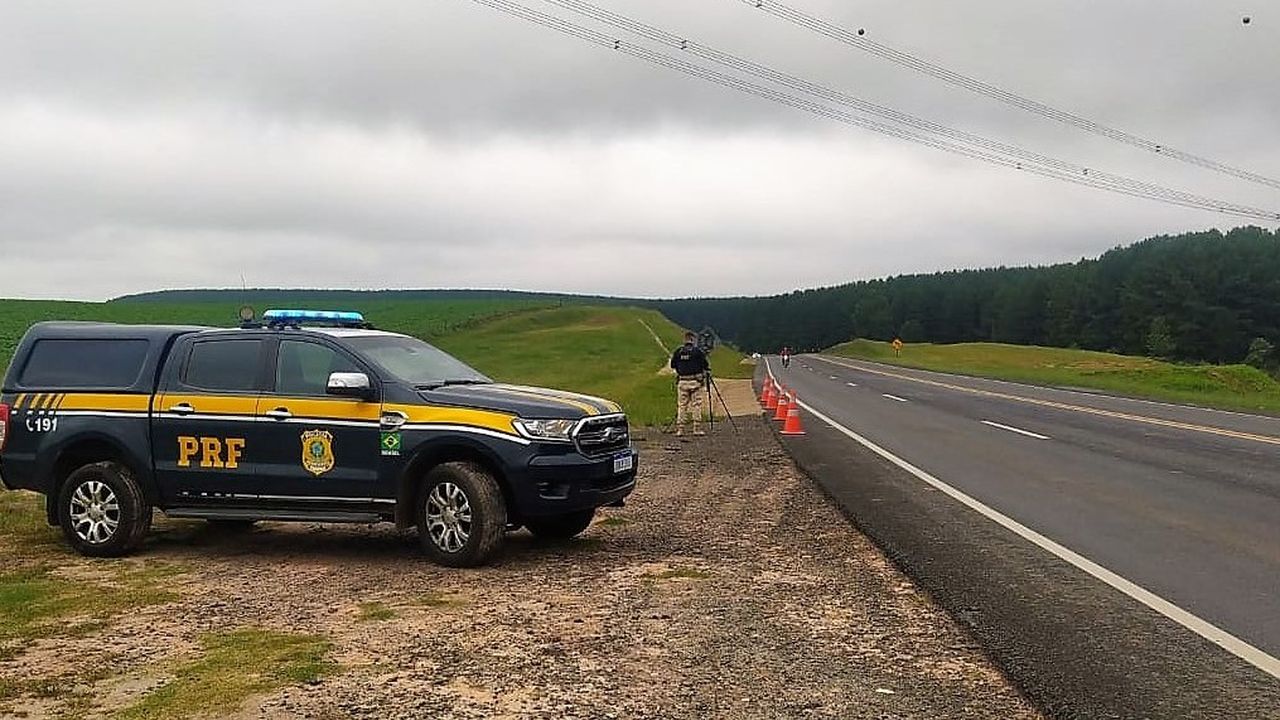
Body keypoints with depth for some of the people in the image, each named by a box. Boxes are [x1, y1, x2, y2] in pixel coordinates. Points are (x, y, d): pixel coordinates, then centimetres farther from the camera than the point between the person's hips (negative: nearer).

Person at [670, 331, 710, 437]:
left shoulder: (678, 351, 5)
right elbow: (705, 366, -6)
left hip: (682, 381, 3)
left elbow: (672, 365, 10)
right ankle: (697, 429, 0)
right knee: (697, 405, 1)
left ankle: (679, 429, 4)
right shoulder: (698, 351, -5)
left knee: (681, 405, 6)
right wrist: (707, 372, 14)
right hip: (695, 381, -3)